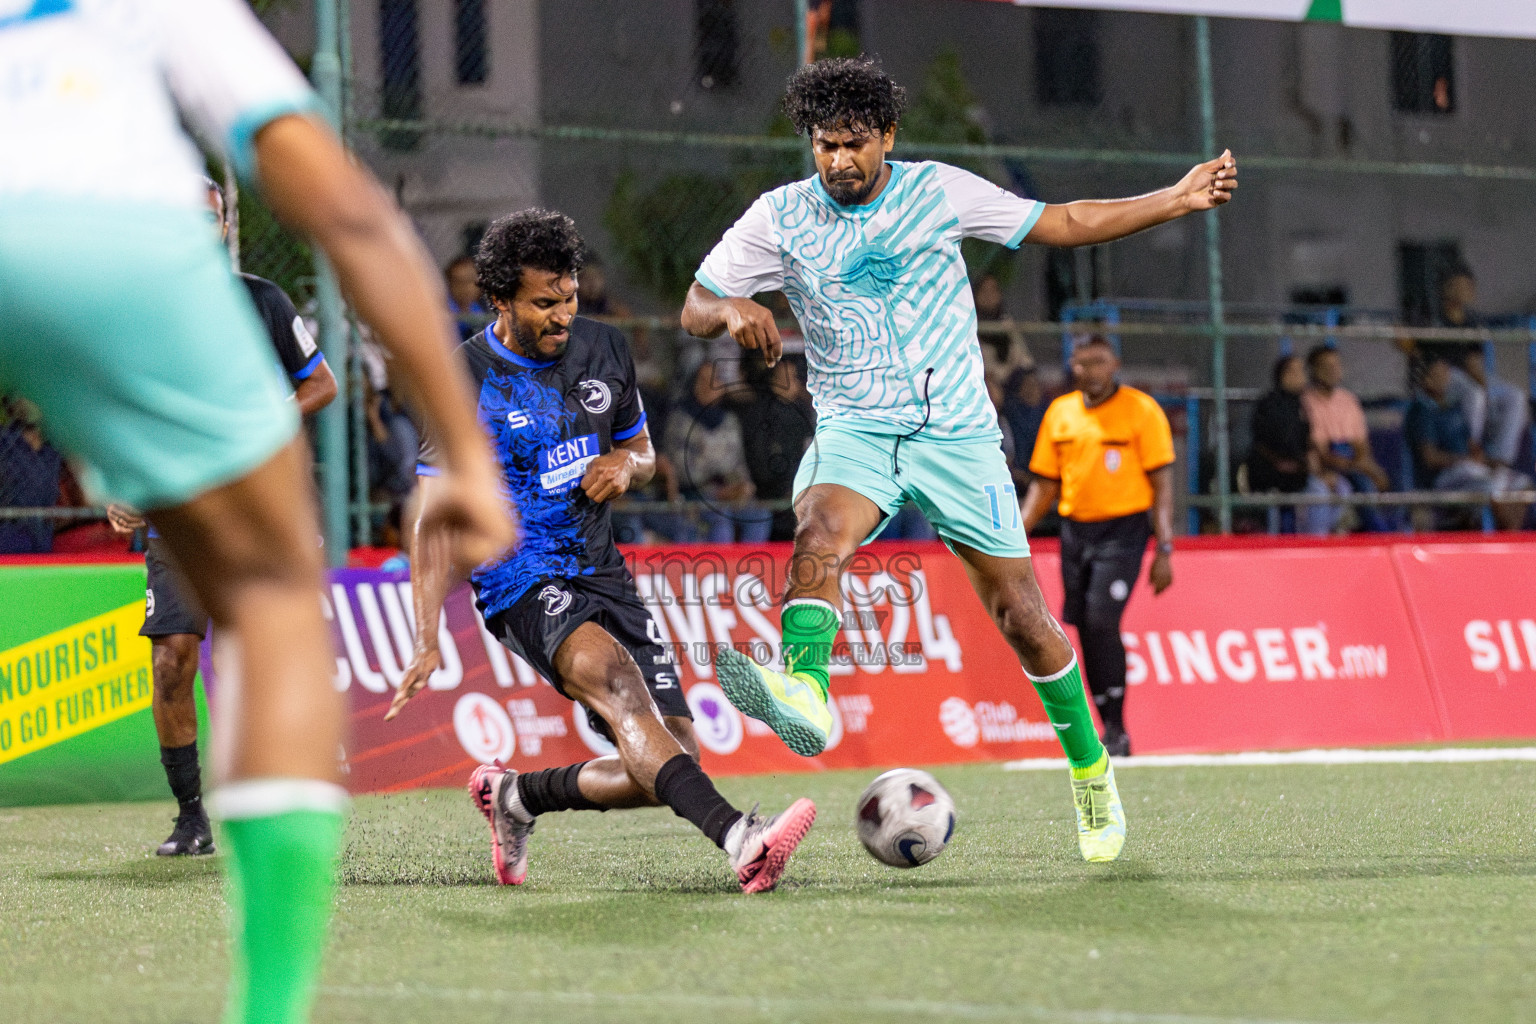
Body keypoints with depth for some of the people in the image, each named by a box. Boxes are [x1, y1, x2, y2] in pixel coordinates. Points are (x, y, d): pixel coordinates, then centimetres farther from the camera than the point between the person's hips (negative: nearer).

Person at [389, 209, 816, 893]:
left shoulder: (604, 350, 7)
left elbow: (642, 451, 22)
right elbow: (435, 517, -8)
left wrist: (625, 463, -5)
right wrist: (428, 640, -17)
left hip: (600, 573, 6)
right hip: (519, 581, -6)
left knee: (673, 757, -4)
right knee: (613, 674, -36)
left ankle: (515, 796, 19)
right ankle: (739, 840, -54)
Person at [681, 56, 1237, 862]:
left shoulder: (940, 191, -1)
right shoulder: (780, 218, -1)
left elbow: (1061, 223, 8)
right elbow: (693, 310, 0)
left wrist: (1178, 199, 3)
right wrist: (732, 311, -23)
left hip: (956, 431, 0)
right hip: (854, 428, 0)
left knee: (1019, 614, 1)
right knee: (820, 532, -34)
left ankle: (1091, 770, 19)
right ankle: (803, 693, -54)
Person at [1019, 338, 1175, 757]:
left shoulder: (1142, 410, -3)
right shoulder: (1060, 413, 11)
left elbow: (1162, 484, -4)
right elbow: (1044, 485, 16)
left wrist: (1164, 550, -10)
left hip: (1123, 529, -5)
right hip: (1074, 530, 5)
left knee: (1101, 620, -20)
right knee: (1087, 629, 4)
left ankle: (1116, 730, -12)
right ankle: (1110, 733, 13)